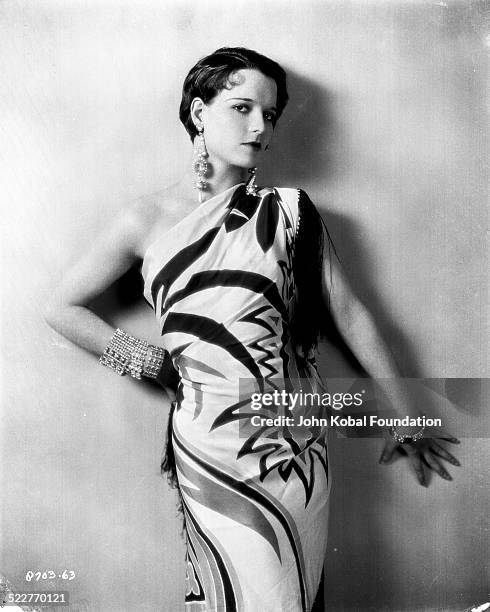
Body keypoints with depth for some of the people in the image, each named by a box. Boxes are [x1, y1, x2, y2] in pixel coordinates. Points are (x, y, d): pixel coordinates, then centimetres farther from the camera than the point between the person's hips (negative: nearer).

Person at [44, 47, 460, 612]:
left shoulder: (290, 211, 4)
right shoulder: (149, 219, 0)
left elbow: (349, 313, 5)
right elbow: (62, 308, 5)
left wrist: (406, 415, 7)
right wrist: (152, 361, -1)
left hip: (298, 444, 2)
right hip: (212, 446, -2)